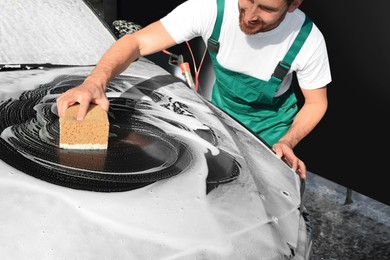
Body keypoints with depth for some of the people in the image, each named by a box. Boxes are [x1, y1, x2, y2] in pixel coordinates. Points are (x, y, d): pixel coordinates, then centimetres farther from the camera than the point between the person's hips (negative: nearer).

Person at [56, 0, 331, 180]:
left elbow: (316, 102, -12)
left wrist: (287, 142, -30)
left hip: (271, 127, -1)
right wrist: (96, 81, -52)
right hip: (221, 114, 2)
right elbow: (137, 41, -32)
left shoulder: (308, 39, -30)